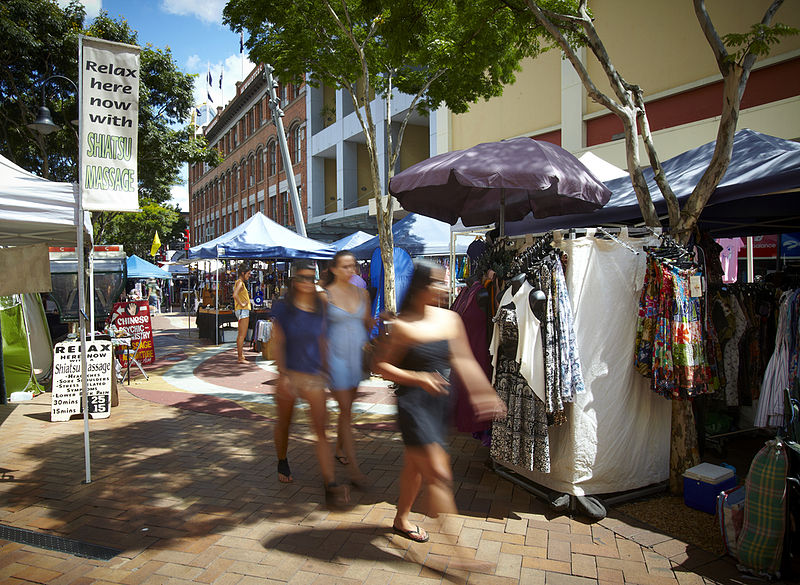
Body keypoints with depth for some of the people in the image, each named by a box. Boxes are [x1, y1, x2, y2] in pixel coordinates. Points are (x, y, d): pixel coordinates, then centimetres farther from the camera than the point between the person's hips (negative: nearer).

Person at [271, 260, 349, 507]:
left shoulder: (320, 307, 2)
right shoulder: (283, 308, -5)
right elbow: (277, 343, -5)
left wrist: (325, 369, 11)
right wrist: (282, 374, -12)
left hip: (314, 375, 1)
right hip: (290, 373, -1)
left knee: (321, 431, -5)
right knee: (284, 424, 18)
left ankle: (330, 486, -7)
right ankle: (282, 463, 46)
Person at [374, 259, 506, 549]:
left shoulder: (450, 318, 3)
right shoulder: (402, 325, -14)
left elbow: (464, 360, 8)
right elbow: (381, 365, -10)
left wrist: (482, 392, 4)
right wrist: (418, 378, -22)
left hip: (440, 403, 6)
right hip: (413, 404, -6)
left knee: (416, 465, 22)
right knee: (439, 474, -6)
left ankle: (401, 519, 43)